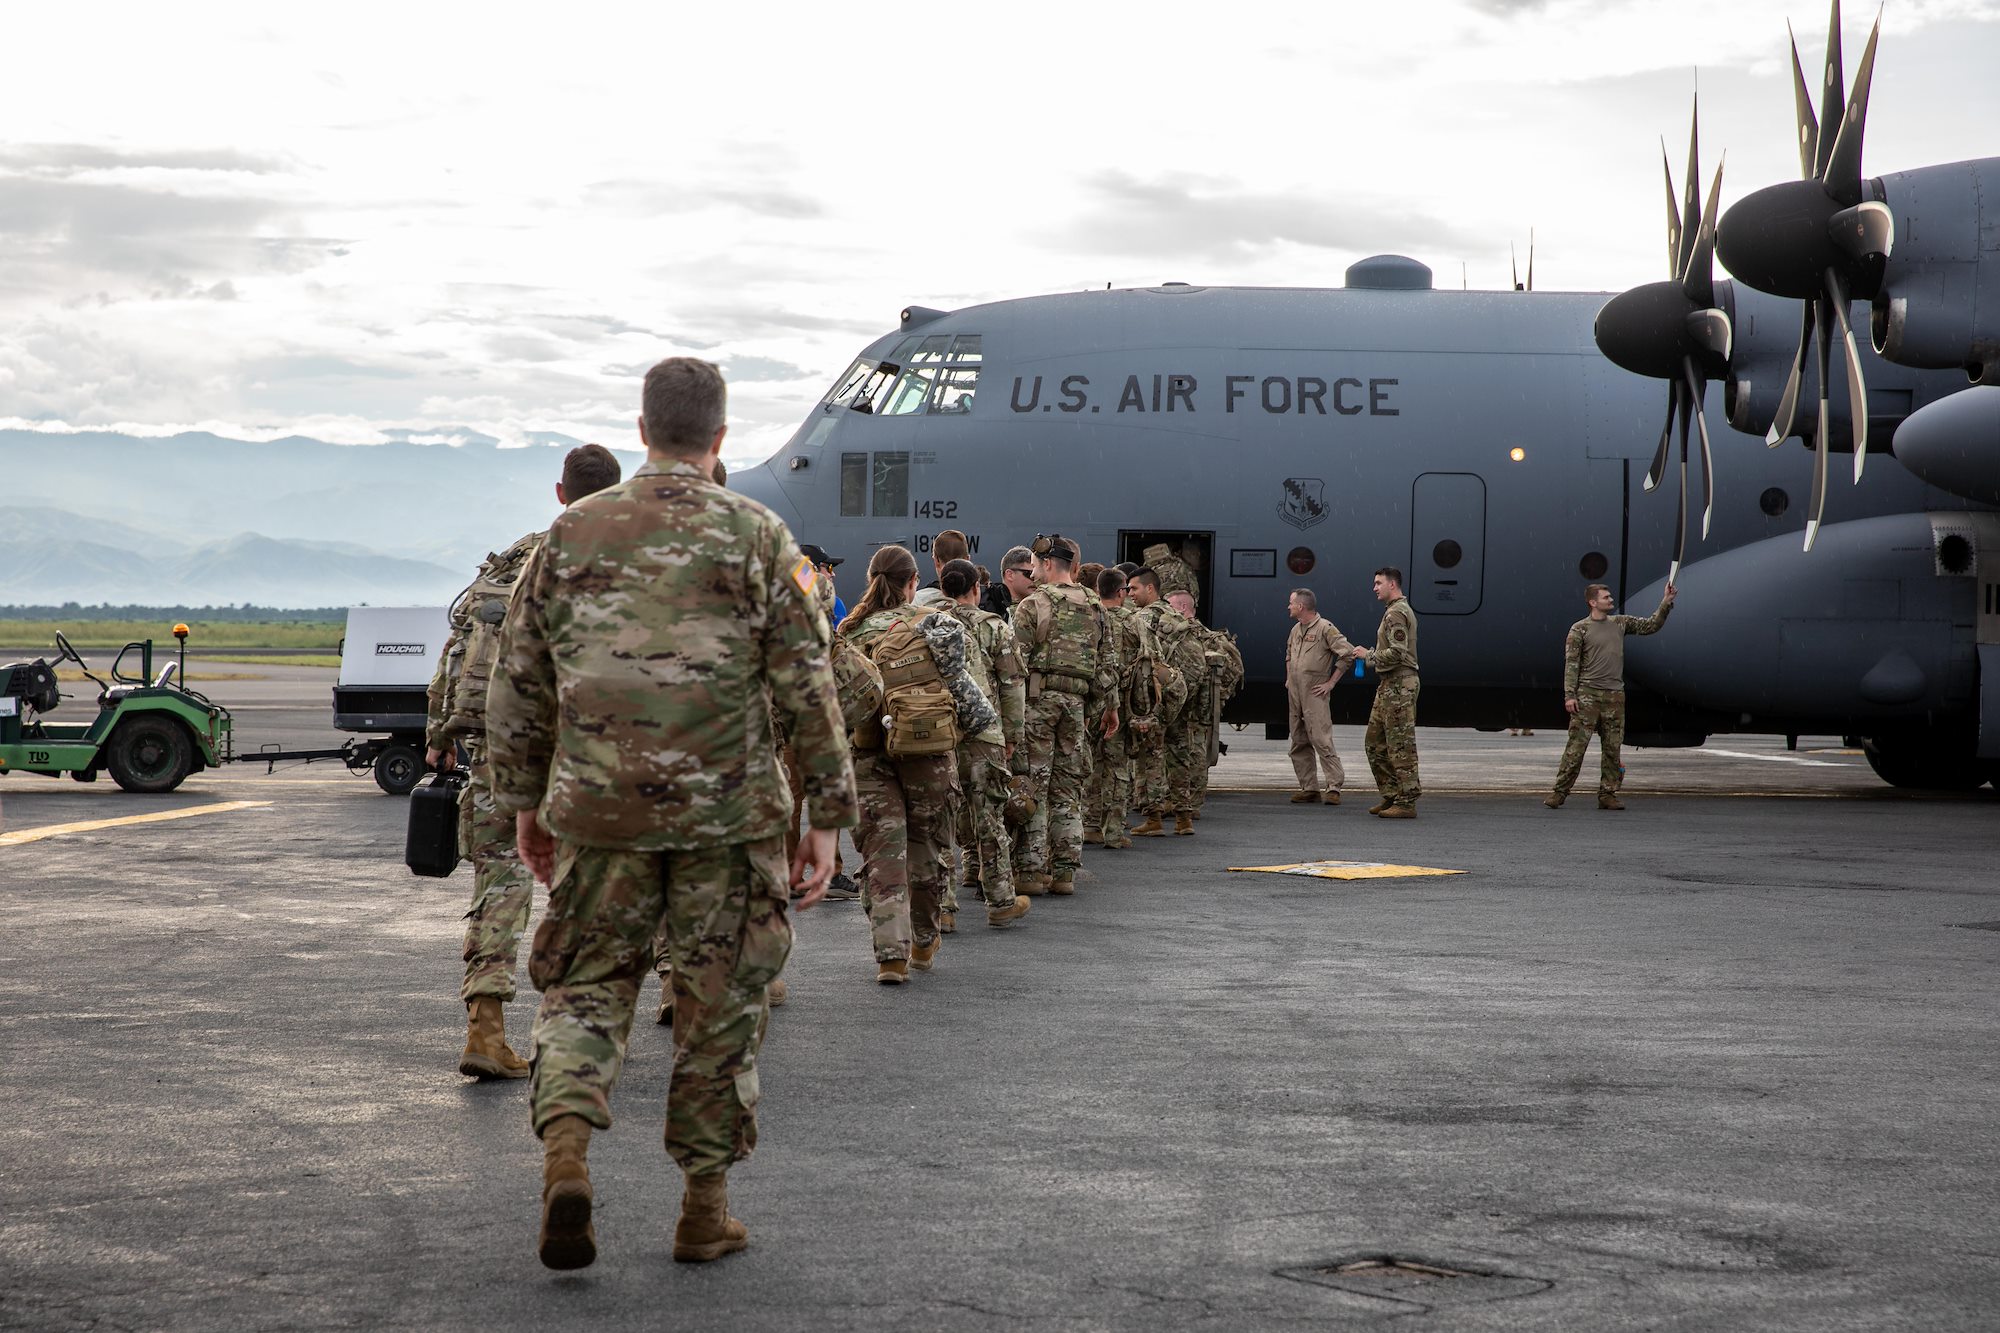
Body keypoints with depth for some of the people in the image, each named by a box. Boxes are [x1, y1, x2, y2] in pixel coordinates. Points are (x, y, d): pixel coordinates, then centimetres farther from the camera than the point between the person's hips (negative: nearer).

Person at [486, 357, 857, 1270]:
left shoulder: (572, 535, 5)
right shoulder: (759, 539, -2)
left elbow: (519, 684, 8)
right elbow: (809, 690, -5)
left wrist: (524, 801, 18)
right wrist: (827, 818, 0)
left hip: (601, 812, 2)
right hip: (727, 815, -1)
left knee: (586, 987, 13)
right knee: (720, 1006, 10)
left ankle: (565, 1151, -11)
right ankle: (705, 1204, 16)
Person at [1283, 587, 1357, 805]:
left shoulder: (1325, 628, -9)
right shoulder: (1295, 630, 15)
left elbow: (1348, 654, -13)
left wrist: (1331, 683, -11)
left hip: (1315, 695, -8)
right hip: (1294, 695, 8)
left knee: (1321, 740, -14)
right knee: (1299, 743, 7)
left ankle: (1334, 786, -13)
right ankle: (1309, 788, 11)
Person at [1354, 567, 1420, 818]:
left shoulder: (1396, 613, -13)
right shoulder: (1400, 610, 20)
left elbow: (1397, 653, -22)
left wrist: (1369, 655, -11)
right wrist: (1370, 656, 15)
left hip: (1398, 685, -11)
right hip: (1390, 685, 11)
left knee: (1401, 744, -8)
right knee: (1374, 741, 14)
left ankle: (1406, 802, -7)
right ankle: (1391, 795, 18)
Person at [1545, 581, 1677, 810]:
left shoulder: (1620, 623, 14)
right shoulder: (1580, 629, 0)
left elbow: (1650, 626, 18)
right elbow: (1571, 664, -4)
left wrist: (1666, 604, 7)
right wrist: (1569, 695, -11)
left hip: (1614, 695, 5)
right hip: (1587, 694, -5)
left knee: (1612, 748, 3)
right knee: (1577, 744, -9)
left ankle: (1607, 795, 9)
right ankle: (1560, 792, -6)